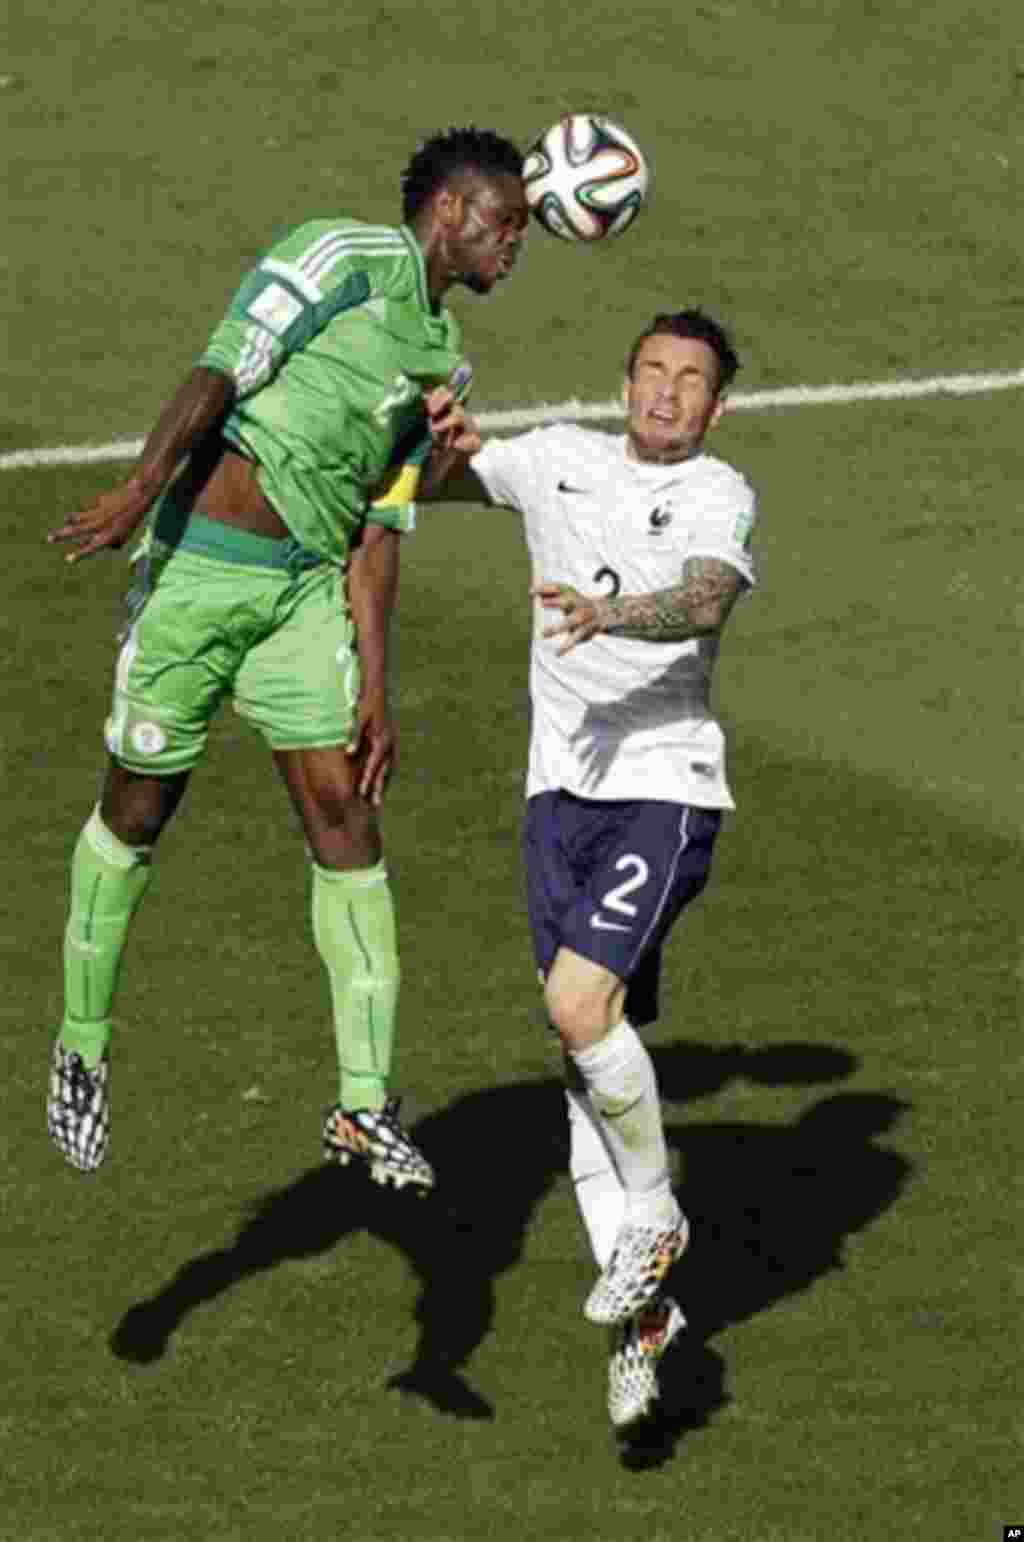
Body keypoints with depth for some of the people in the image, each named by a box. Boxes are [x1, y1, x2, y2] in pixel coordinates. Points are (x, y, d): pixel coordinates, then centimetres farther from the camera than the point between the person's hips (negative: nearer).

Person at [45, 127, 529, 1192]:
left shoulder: (439, 357, 17)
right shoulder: (348, 255, -6)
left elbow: (379, 531, 16)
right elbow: (223, 370, -15)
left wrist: (374, 687, 9)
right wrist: (144, 485, -27)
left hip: (305, 591, 7)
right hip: (200, 562, -7)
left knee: (342, 810, -6)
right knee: (138, 810, 4)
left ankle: (364, 1102, -8)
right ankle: (81, 1053, 22)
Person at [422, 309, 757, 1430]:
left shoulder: (718, 494, -3)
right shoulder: (562, 459, 13)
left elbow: (705, 599, -22)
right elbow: (417, 486, 19)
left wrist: (608, 614, -42)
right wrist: (443, 443, -5)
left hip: (665, 790, -5)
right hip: (560, 791, 5)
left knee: (579, 1003, -22)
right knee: (586, 1038, 3)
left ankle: (654, 1215, 1)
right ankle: (639, 1299, 11)